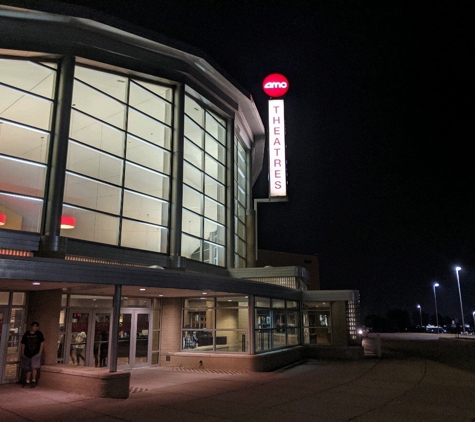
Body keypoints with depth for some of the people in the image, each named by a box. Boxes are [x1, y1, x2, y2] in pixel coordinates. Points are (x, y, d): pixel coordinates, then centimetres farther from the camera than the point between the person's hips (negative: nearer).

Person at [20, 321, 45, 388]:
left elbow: (42, 343, 1)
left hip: (36, 354, -3)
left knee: (34, 367, -11)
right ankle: (28, 382, 21)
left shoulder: (39, 334, -1)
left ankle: (33, 381, -2)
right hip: (27, 354, 3)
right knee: (28, 368, 12)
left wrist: (40, 352, -5)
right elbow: (23, 344, 7)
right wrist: (22, 353, 4)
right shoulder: (26, 334, 2)